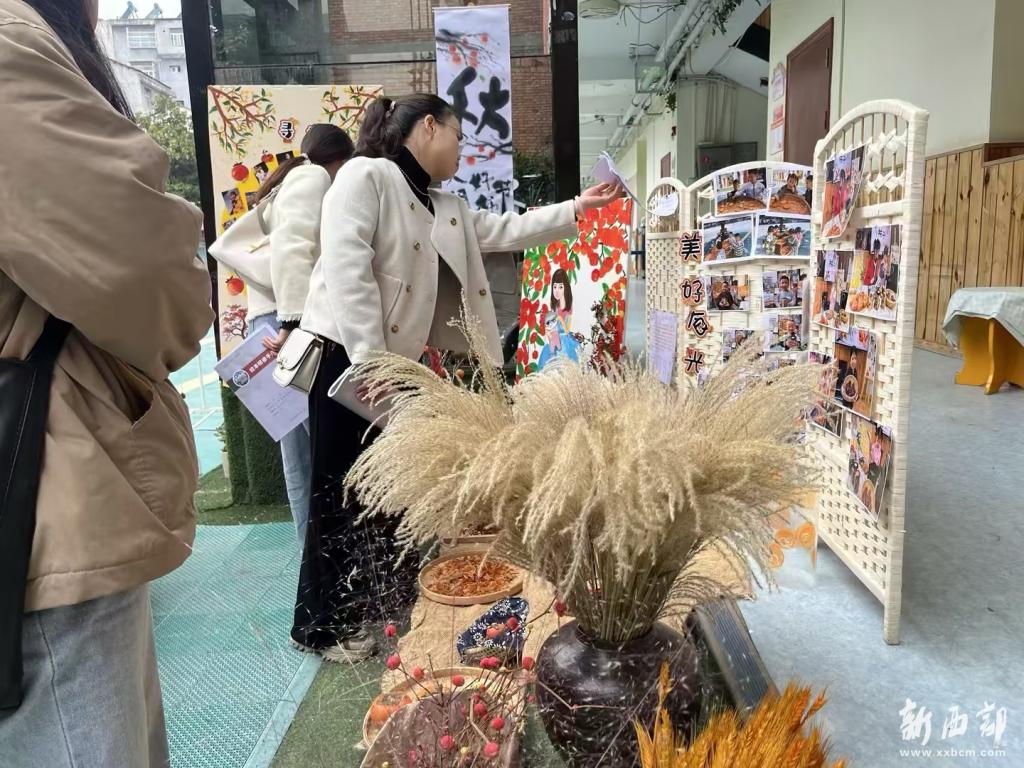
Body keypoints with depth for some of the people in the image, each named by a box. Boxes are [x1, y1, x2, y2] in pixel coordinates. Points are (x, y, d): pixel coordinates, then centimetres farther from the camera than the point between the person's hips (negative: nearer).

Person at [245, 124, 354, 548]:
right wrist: (294, 321, -22)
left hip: (270, 323, 10)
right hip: (291, 322, -10)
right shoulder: (313, 177, 3)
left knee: (301, 461, 8)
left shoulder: (285, 185, 32)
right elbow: (291, 247, -14)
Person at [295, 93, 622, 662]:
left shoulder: (447, 209, 18)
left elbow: (508, 231, 21)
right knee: (342, 491, 0)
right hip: (349, 357, -9)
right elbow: (346, 266, -20)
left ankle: (385, 598, 34)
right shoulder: (367, 174, -9)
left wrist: (577, 209, 15)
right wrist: (369, 359, -25)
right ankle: (325, 623, 16)